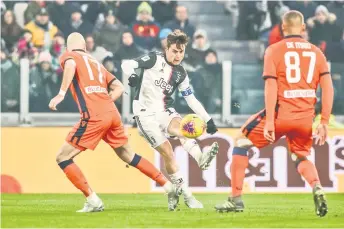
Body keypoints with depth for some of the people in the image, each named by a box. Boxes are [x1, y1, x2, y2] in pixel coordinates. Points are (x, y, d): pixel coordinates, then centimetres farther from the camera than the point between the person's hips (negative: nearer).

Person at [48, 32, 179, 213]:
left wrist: (61, 94, -22)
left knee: (63, 158, 1)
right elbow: (119, 87, 24)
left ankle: (93, 201, -7)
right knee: (129, 156, 24)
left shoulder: (68, 56, 11)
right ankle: (169, 187, 25)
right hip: (112, 113, 7)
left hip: (94, 117, -7)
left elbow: (71, 65, -15)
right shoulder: (96, 62, 28)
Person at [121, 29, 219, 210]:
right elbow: (127, 64, -15)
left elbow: (191, 99, 12)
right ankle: (186, 195, -9)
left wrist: (208, 120, 6)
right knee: (167, 152, -13)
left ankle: (201, 158, -56)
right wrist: (132, 75, -38)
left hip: (164, 111, 4)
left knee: (181, 128, -30)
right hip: (145, 112, -4)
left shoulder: (180, 73, 8)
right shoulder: (154, 59, -7)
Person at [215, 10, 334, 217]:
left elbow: (271, 87, -10)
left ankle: (236, 199, 13)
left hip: (281, 113, -4)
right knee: (301, 157, 27)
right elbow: (328, 88, 2)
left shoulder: (274, 50, -1)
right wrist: (324, 122, 5)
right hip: (305, 118, 4)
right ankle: (317, 188, -5)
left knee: (242, 142, 17)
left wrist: (269, 121, -13)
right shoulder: (316, 52, 9)